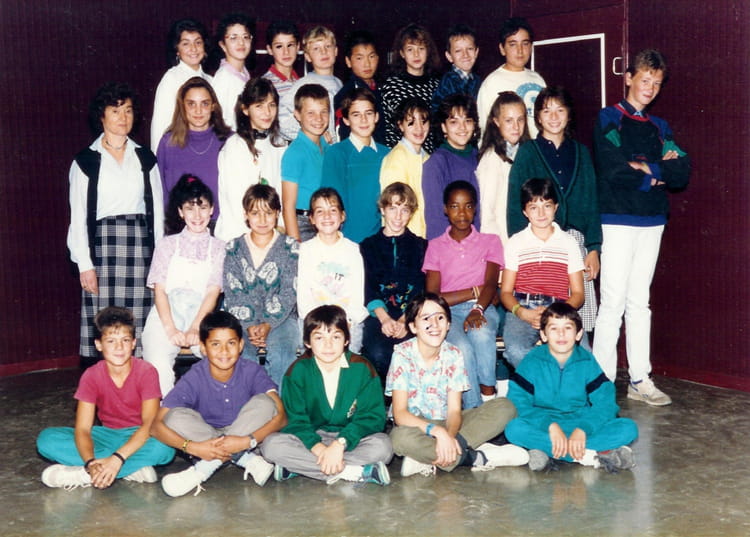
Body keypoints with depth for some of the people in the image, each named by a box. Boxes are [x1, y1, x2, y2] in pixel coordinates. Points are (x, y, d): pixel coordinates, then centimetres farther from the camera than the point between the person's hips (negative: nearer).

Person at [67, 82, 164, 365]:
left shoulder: (145, 158, 12)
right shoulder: (86, 161, 5)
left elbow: (157, 210, 12)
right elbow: (78, 217, 2)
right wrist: (84, 264, -5)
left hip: (140, 244, 2)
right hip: (103, 244, -2)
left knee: (139, 322, -2)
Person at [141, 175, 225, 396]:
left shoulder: (218, 248, 12)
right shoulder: (167, 244, 13)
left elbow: (213, 292, 2)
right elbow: (159, 289, 4)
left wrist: (195, 328, -13)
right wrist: (170, 329, -12)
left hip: (201, 319, 0)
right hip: (166, 317, 0)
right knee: (158, 362, -30)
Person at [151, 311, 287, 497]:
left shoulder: (252, 372, -14)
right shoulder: (194, 378, -16)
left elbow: (281, 416, -23)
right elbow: (157, 425, -21)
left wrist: (246, 441, -38)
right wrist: (193, 447, -37)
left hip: (243, 436, 0)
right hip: (204, 439, 0)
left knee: (264, 402, -25)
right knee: (176, 417, -26)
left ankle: (206, 468, -26)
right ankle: (247, 460, -27)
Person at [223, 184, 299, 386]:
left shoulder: (290, 248, 6)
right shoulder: (234, 248, 10)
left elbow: (289, 293, -2)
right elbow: (233, 294, 1)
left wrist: (268, 324, -16)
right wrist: (248, 325, -14)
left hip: (280, 318, -1)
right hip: (242, 321, 1)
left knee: (280, 355, -31)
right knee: (244, 356, -29)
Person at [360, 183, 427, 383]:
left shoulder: (420, 246, 19)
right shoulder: (367, 246, 19)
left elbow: (421, 289, 4)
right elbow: (367, 288, 5)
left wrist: (404, 320, -15)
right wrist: (385, 318, -15)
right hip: (378, 316, 0)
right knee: (378, 354, -31)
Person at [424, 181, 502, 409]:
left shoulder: (490, 242, 14)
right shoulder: (435, 246, 13)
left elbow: (491, 284, -3)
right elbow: (432, 297, 1)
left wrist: (478, 309, -25)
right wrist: (474, 291, -6)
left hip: (482, 309, 0)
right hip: (448, 312, 0)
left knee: (481, 334, -36)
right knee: (462, 348, -33)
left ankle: (488, 393, -21)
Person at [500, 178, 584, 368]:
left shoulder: (568, 242, 15)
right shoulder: (515, 242, 14)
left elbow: (578, 293, 11)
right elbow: (505, 291, 10)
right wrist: (523, 313, -13)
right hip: (522, 309, 0)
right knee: (516, 352, -33)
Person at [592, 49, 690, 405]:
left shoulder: (659, 128, 16)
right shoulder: (609, 119, 0)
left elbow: (682, 174, 3)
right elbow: (613, 169, -16)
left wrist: (647, 168, -12)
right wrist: (661, 172, -6)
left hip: (652, 221, 5)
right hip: (618, 219, -5)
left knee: (640, 302, 9)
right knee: (613, 302, -5)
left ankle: (640, 380, 14)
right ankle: (601, 380, 1)